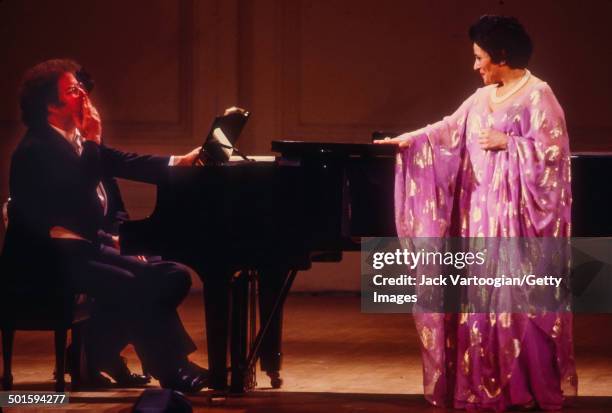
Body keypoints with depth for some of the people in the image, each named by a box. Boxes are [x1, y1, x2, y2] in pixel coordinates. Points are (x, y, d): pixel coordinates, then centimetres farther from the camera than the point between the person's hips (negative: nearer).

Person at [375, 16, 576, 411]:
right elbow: (449, 130, 19)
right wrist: (407, 140, 18)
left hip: (518, 212, -7)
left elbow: (551, 150, -13)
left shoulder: (538, 95, -8)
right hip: (482, 209, 7)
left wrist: (505, 142, -13)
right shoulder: (483, 98, 13)